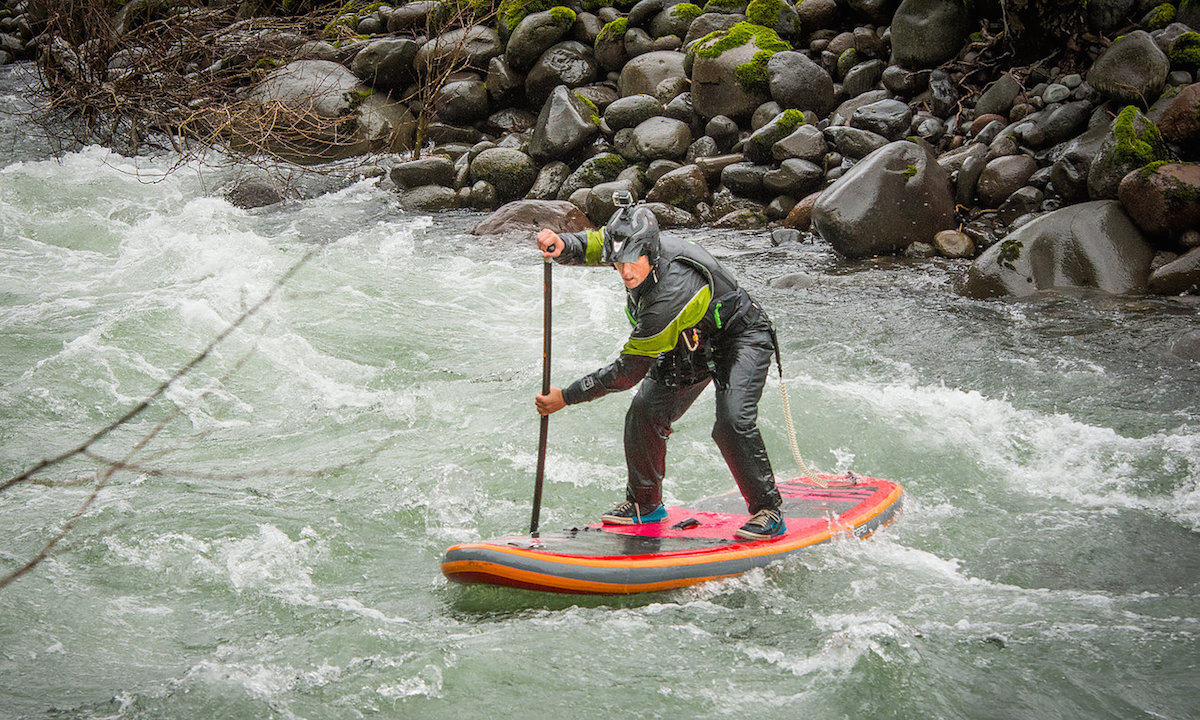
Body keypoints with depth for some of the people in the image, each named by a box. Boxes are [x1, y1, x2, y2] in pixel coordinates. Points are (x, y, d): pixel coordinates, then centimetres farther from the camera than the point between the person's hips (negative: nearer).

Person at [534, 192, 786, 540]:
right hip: (691, 343, 8)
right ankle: (645, 503, 15)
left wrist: (566, 397, -27)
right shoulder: (635, 248, -22)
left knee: (732, 423, -27)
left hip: (742, 339, -8)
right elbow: (591, 244, -3)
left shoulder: (671, 293, -41)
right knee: (645, 412, -3)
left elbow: (628, 372, -34)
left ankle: (768, 511, -11)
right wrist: (562, 245, -28)